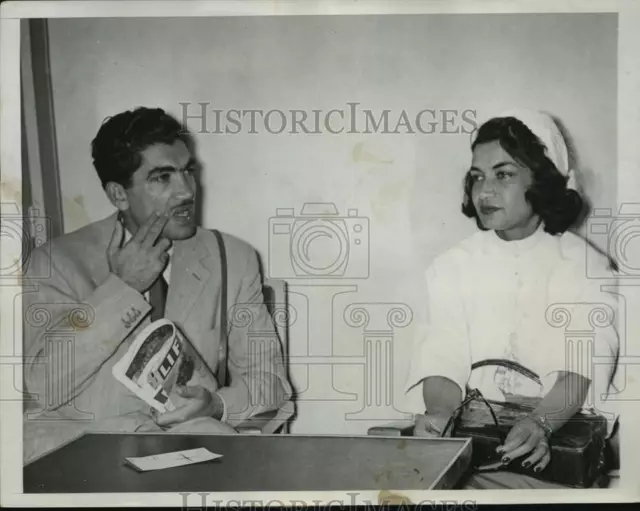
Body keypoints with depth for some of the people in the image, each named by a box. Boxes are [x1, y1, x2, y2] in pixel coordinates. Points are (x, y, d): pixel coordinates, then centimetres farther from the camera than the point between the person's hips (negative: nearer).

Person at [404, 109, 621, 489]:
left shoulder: (585, 267, 0)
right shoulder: (452, 266, 7)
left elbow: (581, 371, -12)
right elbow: (443, 362, -3)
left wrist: (542, 423, -31)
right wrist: (440, 413, -25)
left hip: (565, 426, -2)